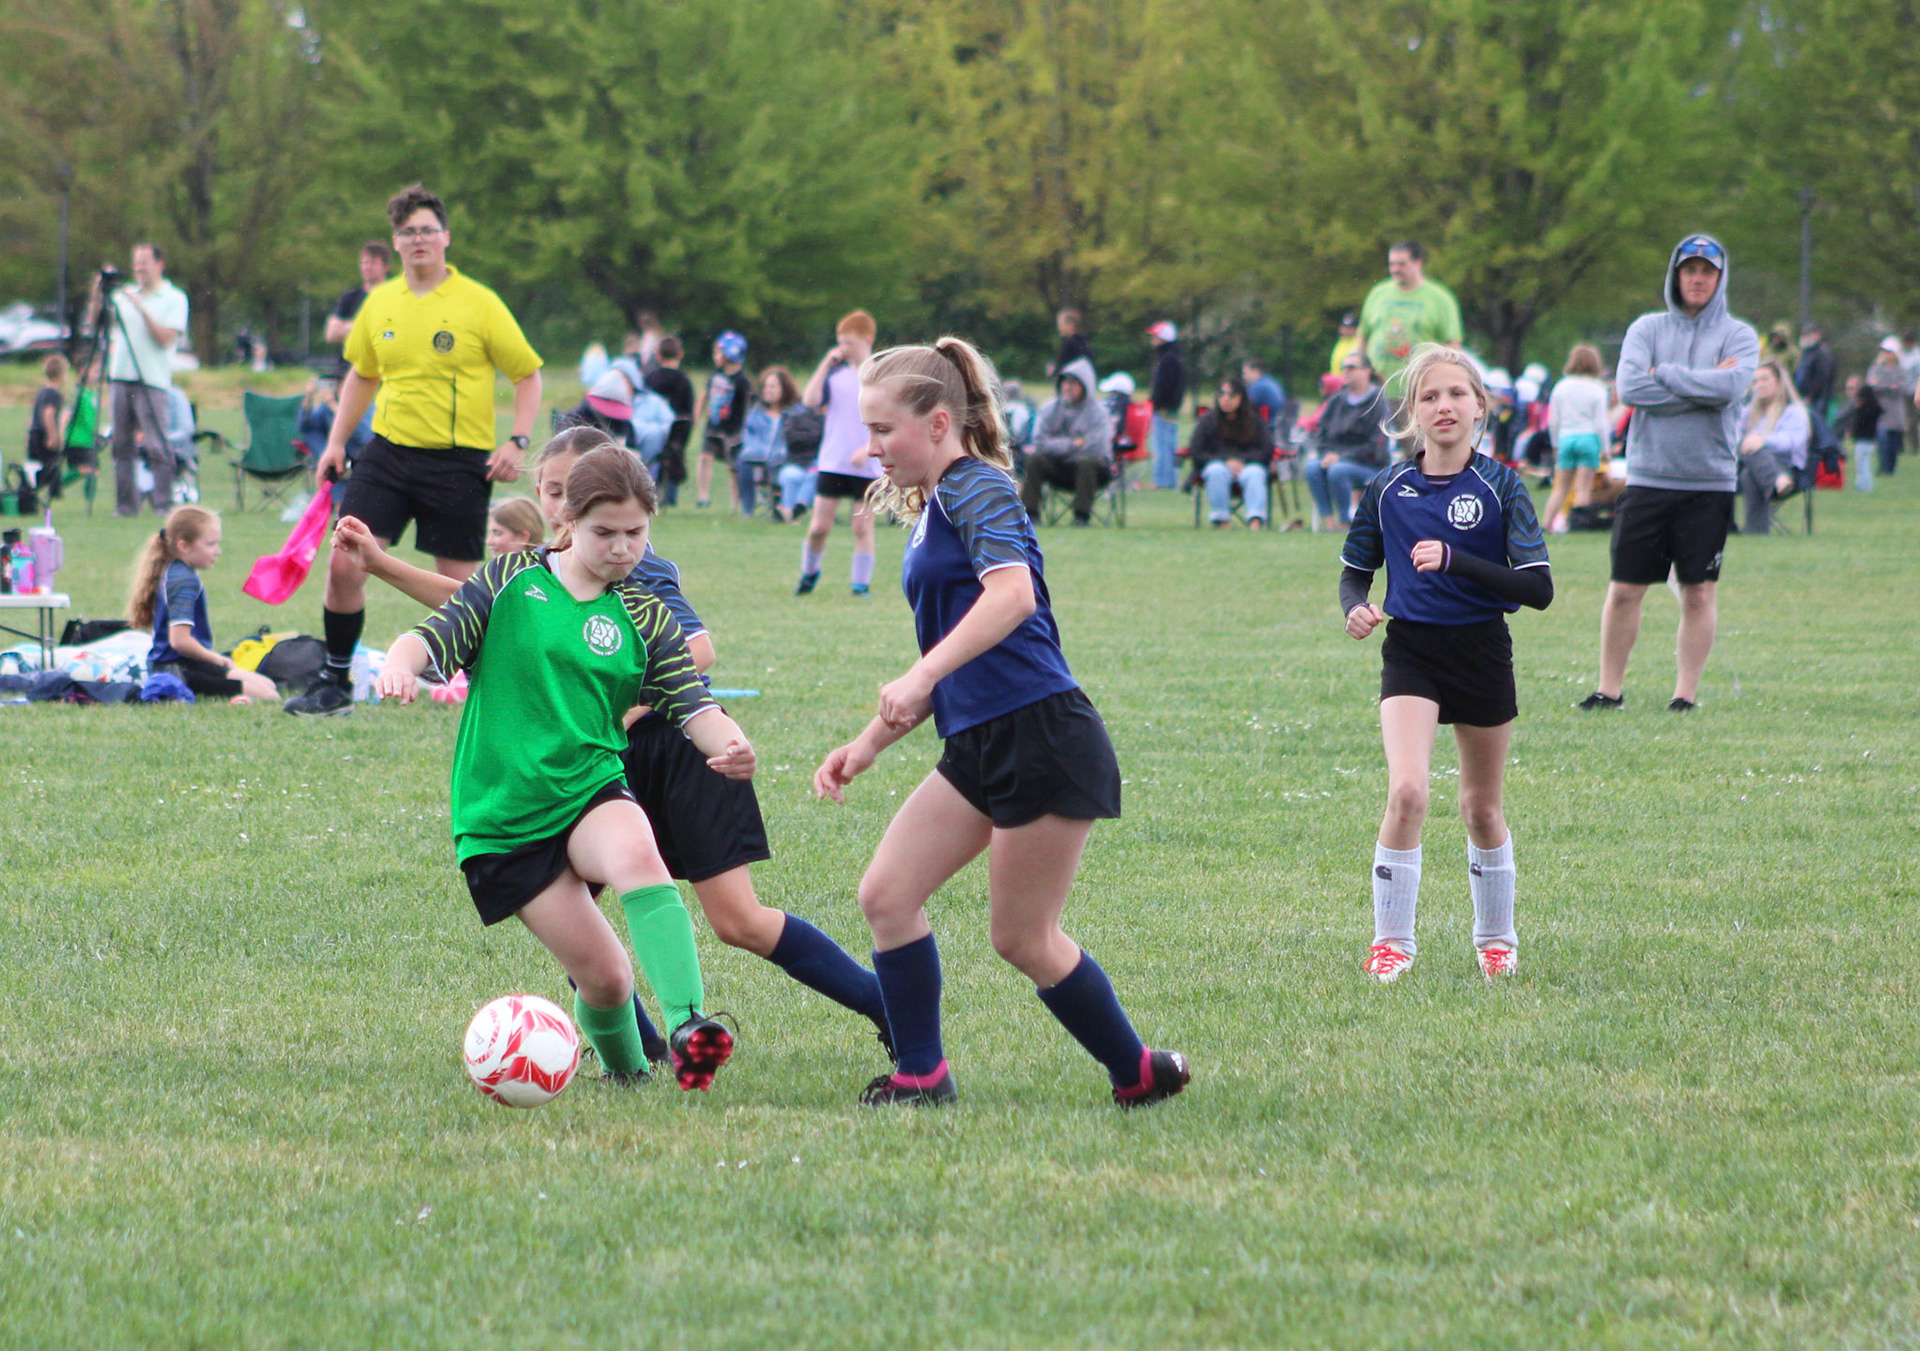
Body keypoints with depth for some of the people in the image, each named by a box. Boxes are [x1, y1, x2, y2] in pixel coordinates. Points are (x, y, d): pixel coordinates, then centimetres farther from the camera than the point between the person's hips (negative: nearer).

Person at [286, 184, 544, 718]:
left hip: (458, 461, -4)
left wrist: (516, 442, -11)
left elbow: (527, 374, 1)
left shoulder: (478, 304, -4)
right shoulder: (379, 303, 8)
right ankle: (334, 684, 4)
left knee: (457, 584, -4)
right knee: (345, 564, -8)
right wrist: (336, 443, 17)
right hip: (388, 452, 4)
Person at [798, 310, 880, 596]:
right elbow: (811, 400, -6)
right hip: (832, 463, 2)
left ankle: (861, 583, 9)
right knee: (819, 526, 1)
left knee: (862, 527, 1)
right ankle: (809, 573, 24)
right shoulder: (835, 373, 8)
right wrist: (826, 364, -9)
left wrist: (868, 449, -17)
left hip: (868, 466, -2)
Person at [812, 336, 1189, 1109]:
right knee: (886, 895, 0)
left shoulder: (977, 489, -9)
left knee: (1023, 939, -2)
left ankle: (1140, 1074, 14)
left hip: (1041, 738, -9)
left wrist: (922, 676, -35)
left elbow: (1011, 594, -29)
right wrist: (870, 744, 22)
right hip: (978, 746, 9)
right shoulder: (931, 510, 19)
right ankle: (920, 1078, 7)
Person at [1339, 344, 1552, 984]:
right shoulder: (1388, 489, -1)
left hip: (1483, 654, 0)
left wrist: (1455, 561, -24)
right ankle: (1391, 942, -9)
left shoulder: (1500, 486, -7)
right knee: (1406, 792, -20)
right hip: (1411, 650, 0)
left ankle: (1496, 937, 34)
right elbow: (1355, 568, 13)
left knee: (1482, 809, 13)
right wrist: (1356, 607, -11)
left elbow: (1538, 588, -13)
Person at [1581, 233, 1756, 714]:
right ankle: (1610, 688, 11)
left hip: (1710, 481, -1)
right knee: (1624, 589, 1)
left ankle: (1686, 692, 8)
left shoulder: (1739, 337, 4)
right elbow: (1630, 387, -10)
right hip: (1648, 477, 1)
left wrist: (1665, 374, -10)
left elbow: (1730, 388, -16)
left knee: (1699, 593, 1)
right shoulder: (1647, 329, 7)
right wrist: (1703, 386, -11)